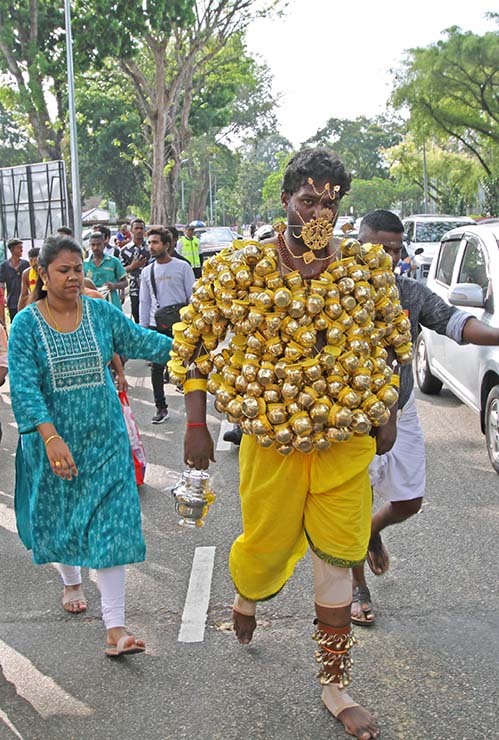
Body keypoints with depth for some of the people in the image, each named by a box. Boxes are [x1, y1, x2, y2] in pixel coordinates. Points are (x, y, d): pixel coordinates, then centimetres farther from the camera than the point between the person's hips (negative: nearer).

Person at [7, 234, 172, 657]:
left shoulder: (102, 313, -1)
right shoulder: (26, 324, -9)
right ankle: (71, 583, 49)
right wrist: (51, 437, -27)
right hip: (53, 439, -1)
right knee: (59, 516, 17)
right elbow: (24, 386, -16)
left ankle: (115, 628, -4)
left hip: (105, 438, 1)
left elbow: (141, 341, 10)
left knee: (111, 523, -5)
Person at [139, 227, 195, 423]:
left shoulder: (182, 267, 0)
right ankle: (161, 408, 15)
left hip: (180, 321, -3)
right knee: (156, 368, 4)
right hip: (156, 326, 3)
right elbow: (144, 302, 14)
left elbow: (192, 296, 0)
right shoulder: (147, 271, 10)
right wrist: (143, 327, 8)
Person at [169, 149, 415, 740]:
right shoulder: (238, 270, -9)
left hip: (346, 437, 2)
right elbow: (192, 342, -1)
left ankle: (335, 685, 23)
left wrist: (386, 416, 11)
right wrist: (195, 427, -3)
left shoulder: (369, 266, -2)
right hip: (270, 436, -1)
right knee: (266, 544, 12)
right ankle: (245, 596, 51)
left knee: (337, 557, 7)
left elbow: (393, 342, 11)